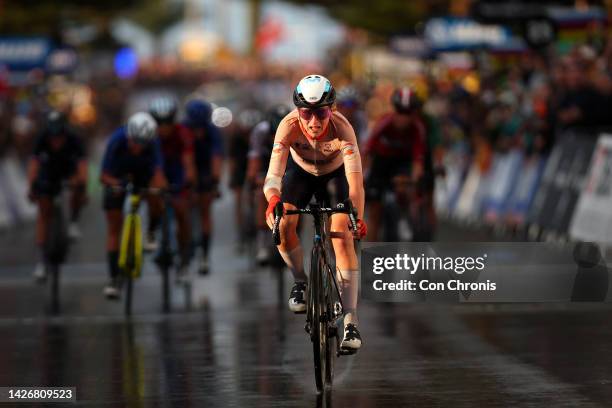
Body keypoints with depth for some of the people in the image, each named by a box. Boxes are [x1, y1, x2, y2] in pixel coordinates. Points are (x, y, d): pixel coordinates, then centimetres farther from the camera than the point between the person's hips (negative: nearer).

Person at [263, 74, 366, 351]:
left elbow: (355, 178, -46)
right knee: (283, 225, -21)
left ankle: (351, 323, -18)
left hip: (335, 173, -1)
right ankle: (300, 282, 9)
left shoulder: (341, 128, -38)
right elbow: (274, 173, -44)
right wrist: (273, 200, -65)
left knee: (343, 238, -17)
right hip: (300, 171, 2)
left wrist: (358, 216, -60)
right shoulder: (289, 126, -35)